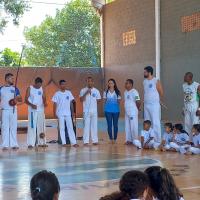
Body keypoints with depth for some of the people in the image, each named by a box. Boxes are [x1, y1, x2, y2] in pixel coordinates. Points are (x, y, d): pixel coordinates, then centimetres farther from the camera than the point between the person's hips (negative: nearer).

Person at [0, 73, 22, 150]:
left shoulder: (15, 89, 7)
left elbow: (21, 99, 5)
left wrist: (17, 98, -17)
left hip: (13, 110, 1)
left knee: (13, 127, 1)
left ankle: (14, 144, 5)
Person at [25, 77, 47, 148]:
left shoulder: (42, 89, 7)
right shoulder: (30, 89, -3)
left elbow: (44, 98, 6)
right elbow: (26, 100, -5)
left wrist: (45, 103, -17)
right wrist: (31, 105, -24)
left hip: (41, 110, 4)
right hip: (32, 110, -4)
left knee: (41, 126, 5)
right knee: (32, 126, -8)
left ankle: (41, 142, 12)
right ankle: (31, 143, -8)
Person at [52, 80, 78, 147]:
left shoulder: (69, 93, 6)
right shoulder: (57, 94, -2)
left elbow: (71, 102, 10)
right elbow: (55, 104, -2)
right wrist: (54, 113, -7)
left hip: (68, 113, 2)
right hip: (60, 114, -2)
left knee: (70, 128, -1)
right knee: (62, 128, 2)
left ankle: (74, 142, -4)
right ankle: (63, 143, 7)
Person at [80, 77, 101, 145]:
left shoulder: (96, 91, 7)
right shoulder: (83, 90, 2)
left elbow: (98, 100, 12)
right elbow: (81, 100, -10)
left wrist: (93, 102, 0)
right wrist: (86, 93, -19)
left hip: (94, 111, 2)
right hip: (86, 111, -2)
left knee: (94, 126, 5)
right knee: (86, 126, -3)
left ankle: (95, 140, 11)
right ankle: (86, 141, 0)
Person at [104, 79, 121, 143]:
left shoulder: (117, 92, 4)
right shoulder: (106, 92, 5)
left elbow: (119, 101, 7)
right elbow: (104, 101, 8)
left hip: (116, 110, 0)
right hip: (108, 110, 0)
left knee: (115, 124, 4)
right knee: (109, 124, 0)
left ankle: (115, 139, 12)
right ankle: (111, 138, 7)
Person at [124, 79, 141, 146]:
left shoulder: (134, 92, -14)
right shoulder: (125, 92, 12)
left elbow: (138, 102, -16)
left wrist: (137, 108, -3)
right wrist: (127, 109, 10)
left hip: (133, 113, -8)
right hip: (127, 112, 8)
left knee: (133, 127, -5)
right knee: (127, 127, 12)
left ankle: (135, 140, 2)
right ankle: (128, 140, 19)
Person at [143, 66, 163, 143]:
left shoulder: (156, 81, -9)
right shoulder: (144, 81, 10)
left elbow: (161, 93, -3)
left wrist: (157, 100, 9)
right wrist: (146, 100, 11)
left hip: (154, 105, -7)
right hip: (146, 105, 7)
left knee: (155, 123, -8)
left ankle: (158, 140, -5)